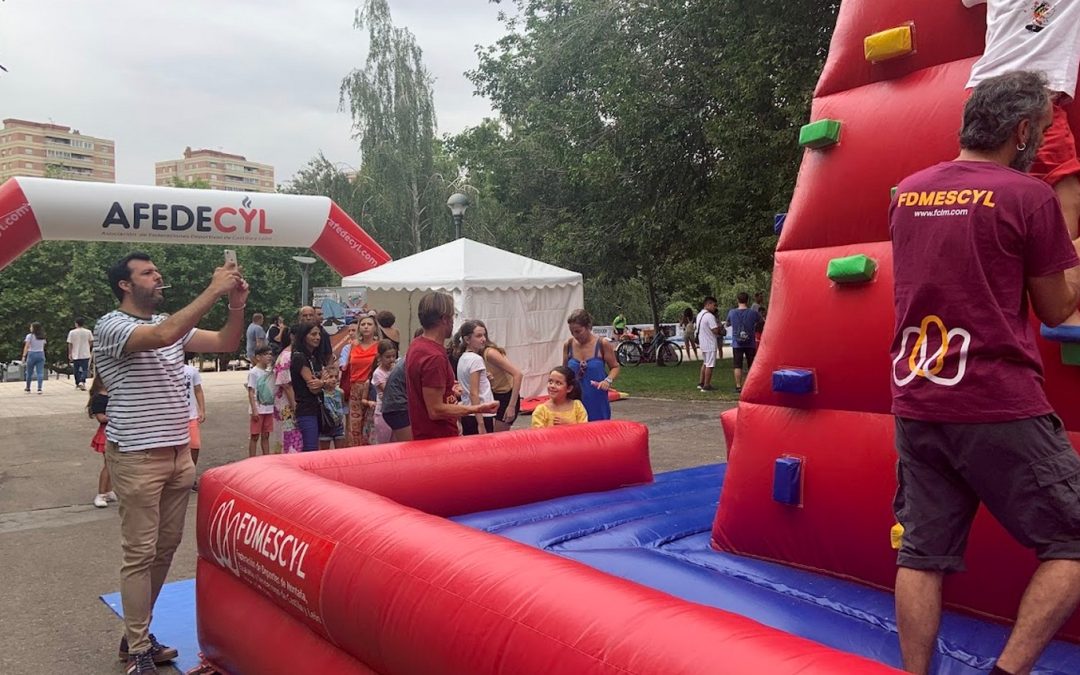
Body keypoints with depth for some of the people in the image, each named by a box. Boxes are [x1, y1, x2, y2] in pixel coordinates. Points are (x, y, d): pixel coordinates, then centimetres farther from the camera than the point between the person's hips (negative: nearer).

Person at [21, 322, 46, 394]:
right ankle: (39, 388, -12)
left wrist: (24, 356, -9)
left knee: (29, 373, 9)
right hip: (41, 354, 3)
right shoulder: (42, 337, 9)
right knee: (40, 372, -2)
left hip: (32, 354, -3)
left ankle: (28, 388, 20)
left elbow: (26, 347, -9)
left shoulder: (30, 336, -4)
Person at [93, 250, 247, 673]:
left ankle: (136, 633, 28)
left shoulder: (173, 323, 12)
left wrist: (237, 305, -10)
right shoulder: (110, 326, -11)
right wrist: (214, 291, -28)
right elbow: (164, 335, -30)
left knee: (166, 547, 13)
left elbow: (225, 344, 7)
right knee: (140, 554, -1)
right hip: (137, 458, -7)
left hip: (178, 453, 7)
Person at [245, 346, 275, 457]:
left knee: (266, 436, 12)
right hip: (258, 409, -6)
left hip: (269, 409, 6)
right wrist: (254, 410, -16)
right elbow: (251, 392, -11)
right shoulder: (253, 372, -8)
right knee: (254, 436, 1)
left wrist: (275, 407, 11)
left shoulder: (270, 372, 10)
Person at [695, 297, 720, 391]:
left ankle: (701, 383, 23)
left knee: (705, 363, 20)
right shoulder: (710, 316, -19)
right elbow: (715, 330, -24)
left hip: (702, 343, 9)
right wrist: (719, 326, -2)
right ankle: (706, 386, -1)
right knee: (710, 365, -3)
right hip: (710, 344, -9)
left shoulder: (699, 315, 11)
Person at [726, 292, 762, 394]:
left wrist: (725, 323, 31)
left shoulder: (732, 312, -4)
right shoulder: (753, 312, -6)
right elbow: (761, 321, 11)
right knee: (751, 366, 12)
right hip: (750, 344, 0)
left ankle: (738, 387, 1)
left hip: (737, 344, 0)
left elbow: (727, 324, 11)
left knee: (737, 366, 3)